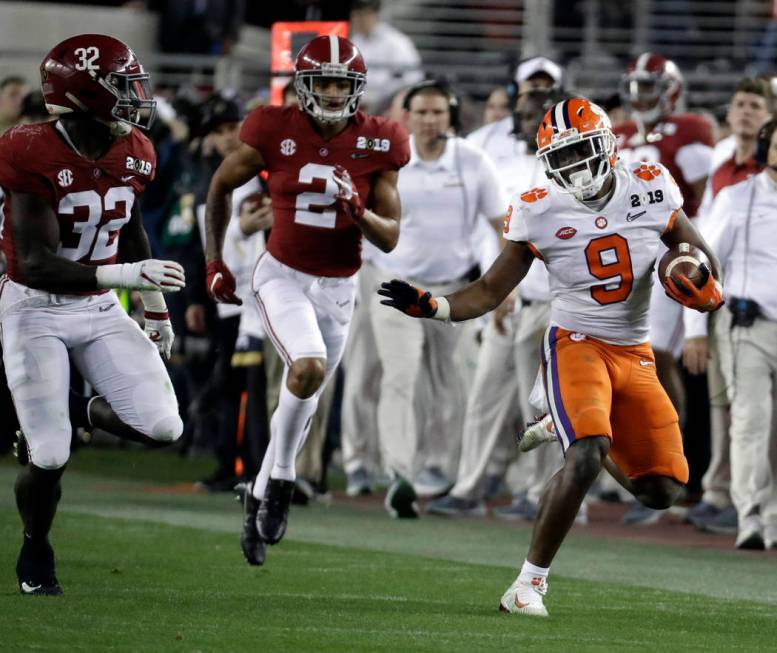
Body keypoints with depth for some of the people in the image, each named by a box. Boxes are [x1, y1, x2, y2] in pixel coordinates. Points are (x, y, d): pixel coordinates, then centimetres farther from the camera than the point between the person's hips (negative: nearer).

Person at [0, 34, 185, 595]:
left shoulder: (132, 154, -4)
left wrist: (157, 308, 23)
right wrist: (121, 276, -39)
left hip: (100, 309, 5)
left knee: (164, 428, -11)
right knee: (51, 459, -9)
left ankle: (101, 411, 23)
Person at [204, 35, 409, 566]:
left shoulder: (376, 145, -8)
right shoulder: (275, 132, -12)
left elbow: (390, 239, -4)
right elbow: (221, 186, 5)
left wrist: (357, 209, -24)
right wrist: (214, 261, 5)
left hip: (338, 288, 3)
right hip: (283, 277, -3)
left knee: (302, 402, 13)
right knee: (309, 368, -29)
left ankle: (259, 501, 33)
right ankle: (282, 476, -8)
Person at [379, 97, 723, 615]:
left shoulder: (650, 192, -4)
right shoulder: (540, 213, -8)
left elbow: (700, 255, 12)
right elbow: (491, 292, -1)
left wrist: (707, 289, -10)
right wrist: (431, 306, -17)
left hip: (635, 355, 4)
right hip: (575, 344, -4)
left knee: (661, 490, 0)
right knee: (586, 456, -29)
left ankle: (579, 432, 31)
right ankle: (530, 583, -20)